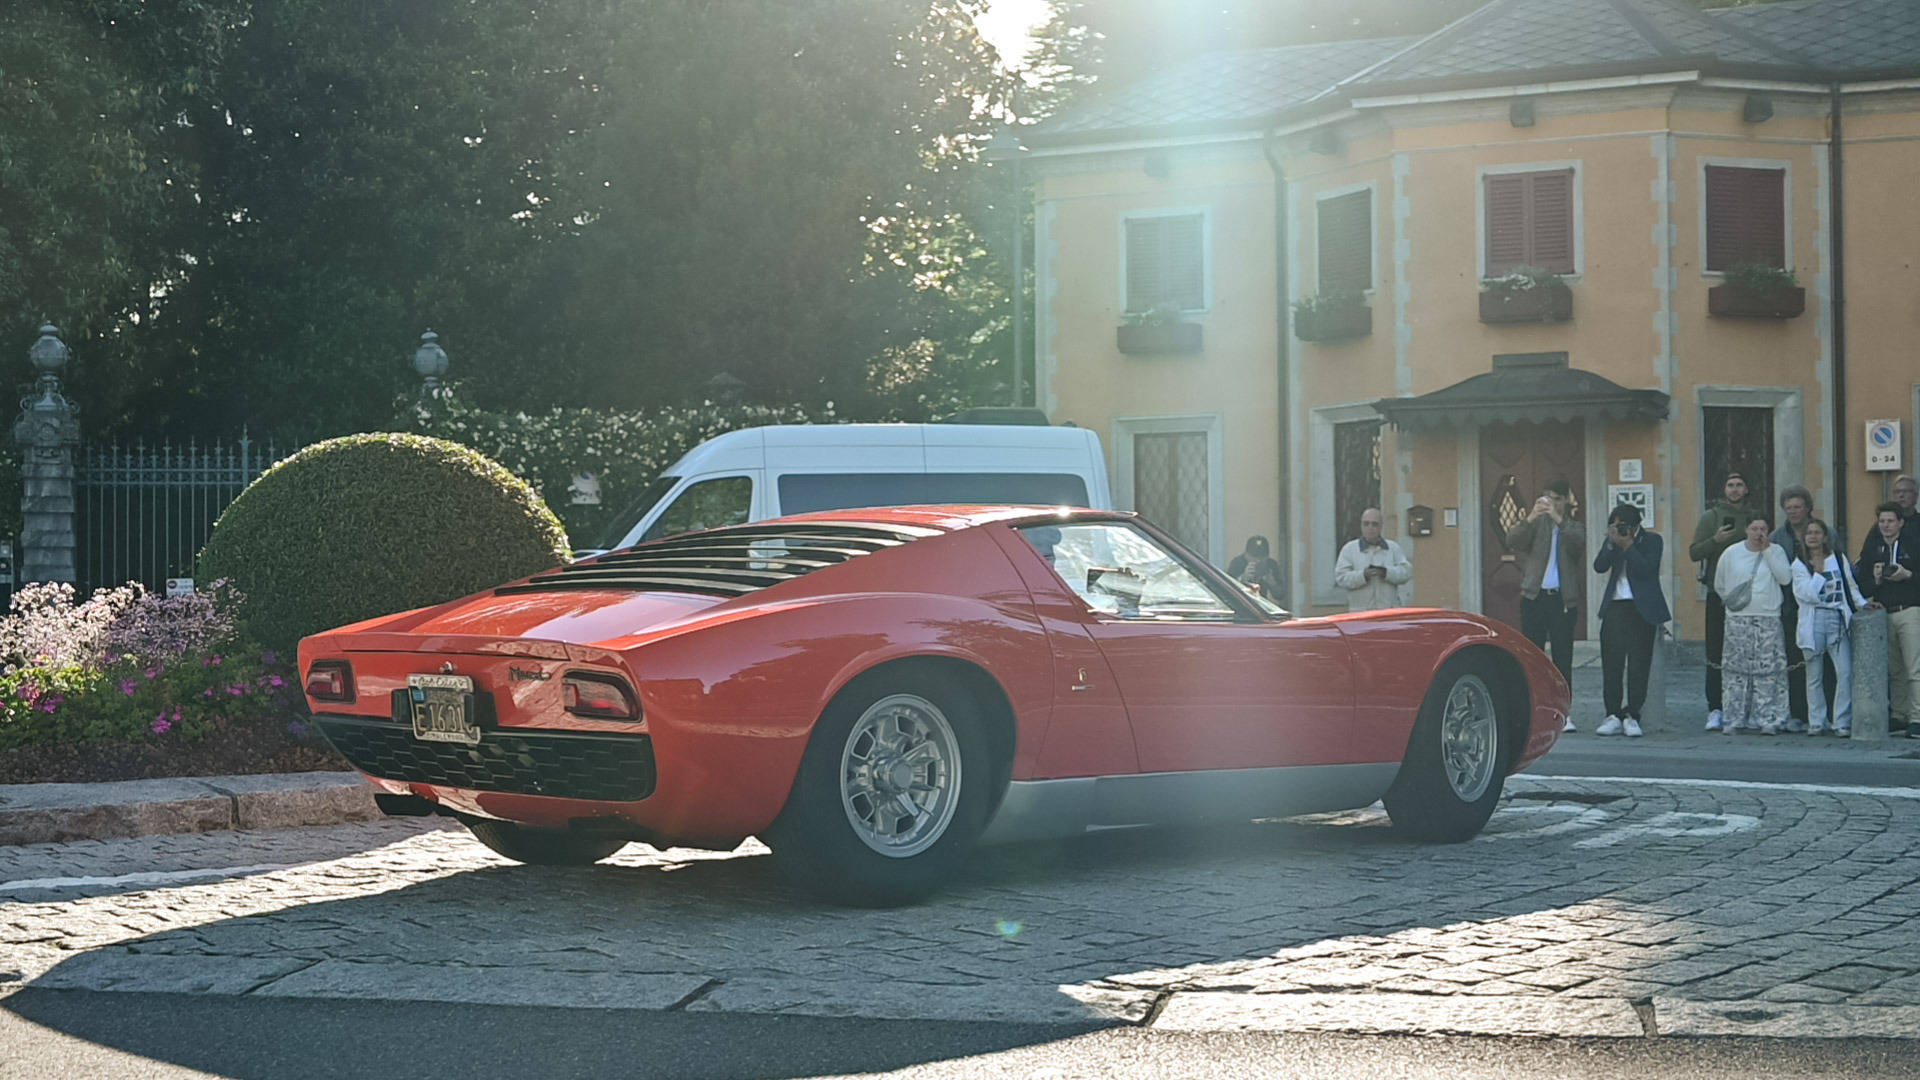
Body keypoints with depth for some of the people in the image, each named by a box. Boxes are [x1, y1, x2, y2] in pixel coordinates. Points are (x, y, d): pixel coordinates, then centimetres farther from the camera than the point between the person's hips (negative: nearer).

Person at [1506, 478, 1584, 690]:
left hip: (1563, 599, 1)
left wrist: (1558, 519, -26)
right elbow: (1512, 542, -8)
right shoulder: (1537, 523, 9)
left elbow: (1578, 543, -12)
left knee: (1563, 657, 2)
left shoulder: (1574, 527, 11)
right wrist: (1530, 518, -24)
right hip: (1534, 597, -1)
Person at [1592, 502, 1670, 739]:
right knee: (1611, 664, 0)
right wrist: (1612, 543, -11)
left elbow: (1646, 570, -14)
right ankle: (1614, 715, 4)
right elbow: (1599, 566, -1)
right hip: (1615, 607, 4)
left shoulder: (1652, 541, 0)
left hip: (1641, 609, -4)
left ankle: (1632, 716, -1)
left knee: (1638, 664, -4)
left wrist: (1628, 546, -16)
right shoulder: (1612, 541, 12)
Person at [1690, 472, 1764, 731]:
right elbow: (1694, 552, -2)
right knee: (1716, 652, -4)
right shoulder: (1711, 517, 3)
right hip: (1718, 592, -3)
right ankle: (1714, 708, -2)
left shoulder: (1755, 517, 12)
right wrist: (1715, 540, -17)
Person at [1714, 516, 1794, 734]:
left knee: (1767, 672, -5)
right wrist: (1730, 600, 8)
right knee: (1737, 671, 1)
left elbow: (1785, 577, -11)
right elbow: (1719, 585, 17)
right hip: (1738, 620, 1)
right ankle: (1735, 719, 5)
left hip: (1768, 620, -1)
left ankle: (1767, 719, -3)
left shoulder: (1775, 551, 4)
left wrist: (1767, 551, -9)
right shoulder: (1732, 553, 6)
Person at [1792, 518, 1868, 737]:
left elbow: (1851, 587, 19)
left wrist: (1863, 604, 8)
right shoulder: (1799, 565, 6)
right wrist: (1818, 571, -5)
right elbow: (1808, 594, -7)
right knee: (1814, 676, 4)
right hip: (1813, 621, -1)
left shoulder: (1839, 558, 12)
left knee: (1845, 672, -11)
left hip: (1838, 620, 1)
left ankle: (1842, 722, -7)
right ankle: (1816, 722, 12)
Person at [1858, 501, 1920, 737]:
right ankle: (1899, 715, 16)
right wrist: (1875, 579, -7)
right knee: (1893, 670, 8)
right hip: (1883, 614, 4)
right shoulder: (1872, 551, 13)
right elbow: (1862, 588, 12)